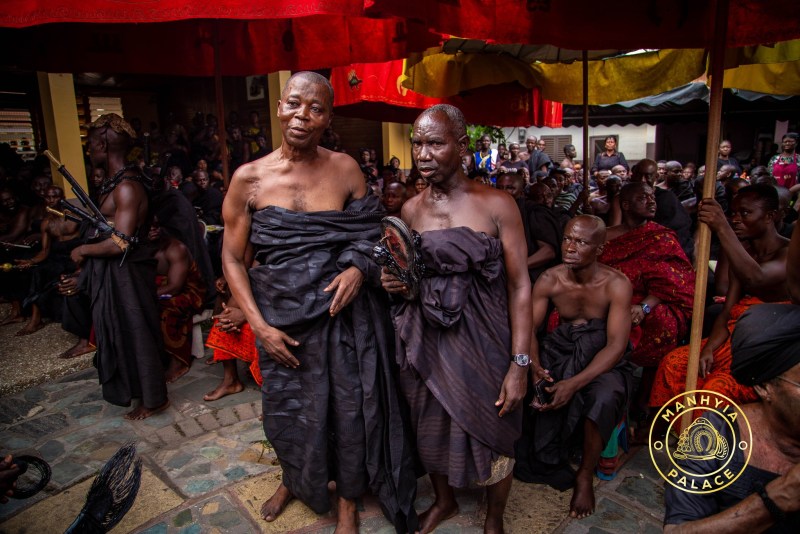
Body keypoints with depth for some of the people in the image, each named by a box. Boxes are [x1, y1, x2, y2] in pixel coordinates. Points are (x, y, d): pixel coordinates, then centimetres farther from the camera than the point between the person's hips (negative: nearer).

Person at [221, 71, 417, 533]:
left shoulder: (346, 169, -4)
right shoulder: (249, 178, -6)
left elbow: (369, 236, 4)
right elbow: (233, 258, -2)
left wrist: (359, 269, -18)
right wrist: (260, 325, -9)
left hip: (343, 312, 0)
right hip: (281, 318, 1)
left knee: (348, 407, 11)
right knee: (288, 408, 19)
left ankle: (348, 497, 40)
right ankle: (294, 480, 52)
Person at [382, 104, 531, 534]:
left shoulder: (496, 205, -10)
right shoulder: (411, 210, 3)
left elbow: (519, 286, -11)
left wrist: (519, 363, -15)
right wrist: (394, 281, -9)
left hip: (483, 340, -3)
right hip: (426, 340, 4)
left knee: (491, 433, 13)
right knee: (432, 428, 19)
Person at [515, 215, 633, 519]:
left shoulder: (616, 285, -16)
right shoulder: (549, 280, -8)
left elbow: (616, 345, -22)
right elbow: (529, 328, -8)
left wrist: (574, 383, -34)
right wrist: (533, 366, -29)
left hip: (603, 359, -2)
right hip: (560, 351, 3)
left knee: (603, 398, -35)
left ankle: (585, 476, -6)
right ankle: (528, 454, 3)